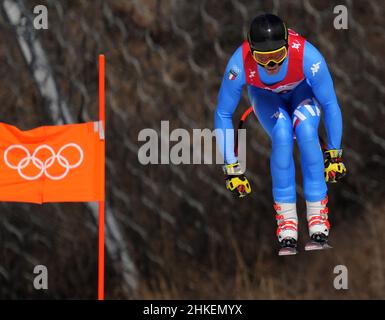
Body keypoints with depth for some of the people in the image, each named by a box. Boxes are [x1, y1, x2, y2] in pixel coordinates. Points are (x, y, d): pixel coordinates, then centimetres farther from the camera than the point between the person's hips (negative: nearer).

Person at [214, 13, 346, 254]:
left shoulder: (308, 57, -41)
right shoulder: (240, 63, -39)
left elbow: (330, 105, -23)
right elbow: (223, 115, -23)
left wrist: (334, 154, -14)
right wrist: (231, 167, -20)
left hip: (303, 90, 0)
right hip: (265, 96, 0)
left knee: (306, 130, -30)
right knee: (282, 134, -30)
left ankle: (317, 213, -19)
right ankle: (286, 216, -20)